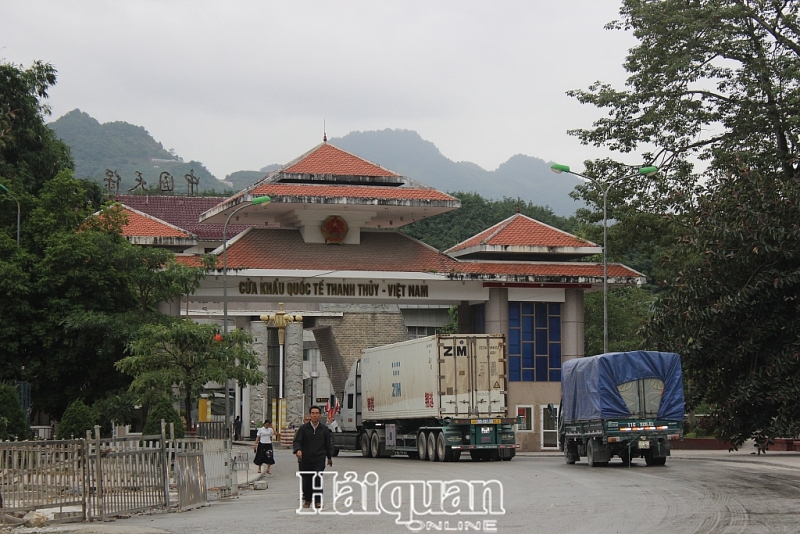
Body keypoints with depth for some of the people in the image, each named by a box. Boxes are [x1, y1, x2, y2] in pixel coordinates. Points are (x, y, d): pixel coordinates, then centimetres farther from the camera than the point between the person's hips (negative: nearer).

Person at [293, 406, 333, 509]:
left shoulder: (324, 429, 6)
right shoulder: (303, 428, 2)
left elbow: (328, 444, 15)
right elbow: (297, 441, -3)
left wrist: (329, 457, 20)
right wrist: (297, 450, -25)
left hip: (319, 459, -1)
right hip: (305, 459, 1)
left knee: (318, 479, -14)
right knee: (306, 481, 6)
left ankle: (317, 500, -9)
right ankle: (307, 500, 23)